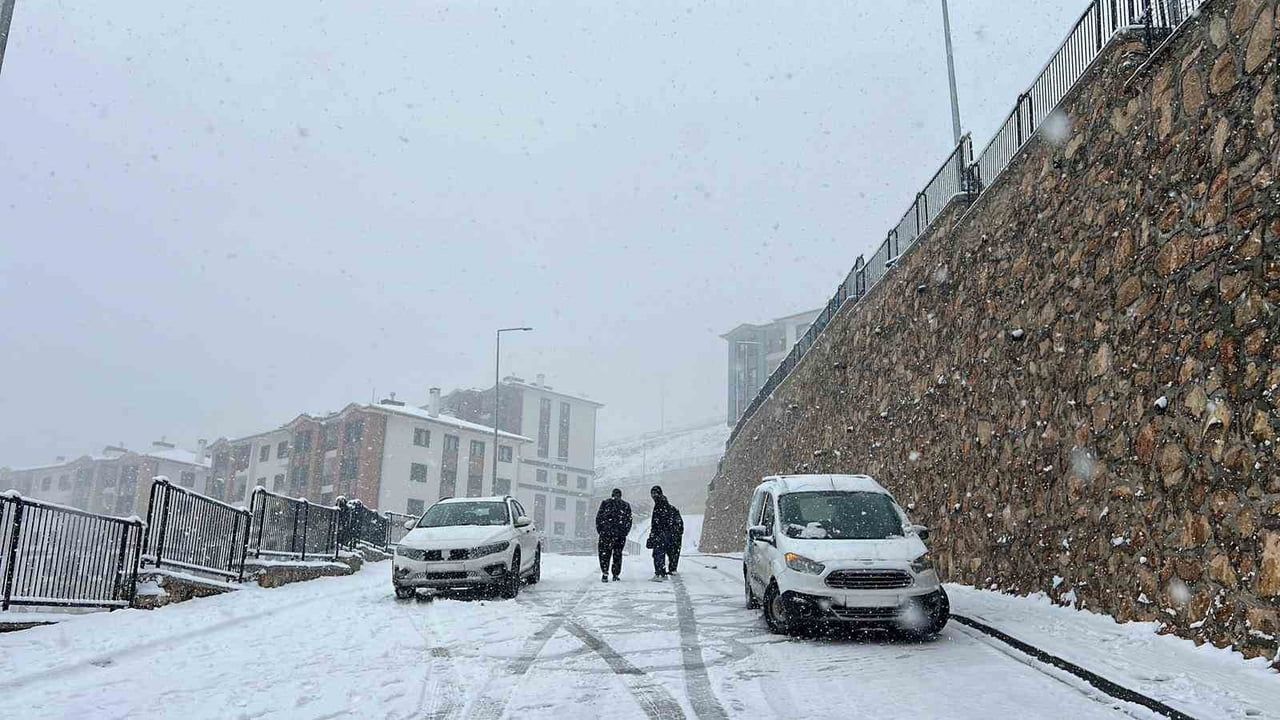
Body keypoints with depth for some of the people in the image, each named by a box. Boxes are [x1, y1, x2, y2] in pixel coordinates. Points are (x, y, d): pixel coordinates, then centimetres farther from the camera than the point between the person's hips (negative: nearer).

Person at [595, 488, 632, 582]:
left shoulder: (605, 503, 7)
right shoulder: (626, 505, 11)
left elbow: (598, 518, 4)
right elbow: (629, 521, 9)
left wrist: (600, 531, 11)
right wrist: (624, 533, 15)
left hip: (606, 533, -2)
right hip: (620, 534, 2)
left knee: (604, 553, 2)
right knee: (617, 554, 12)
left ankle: (605, 573, -13)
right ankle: (616, 575, 12)